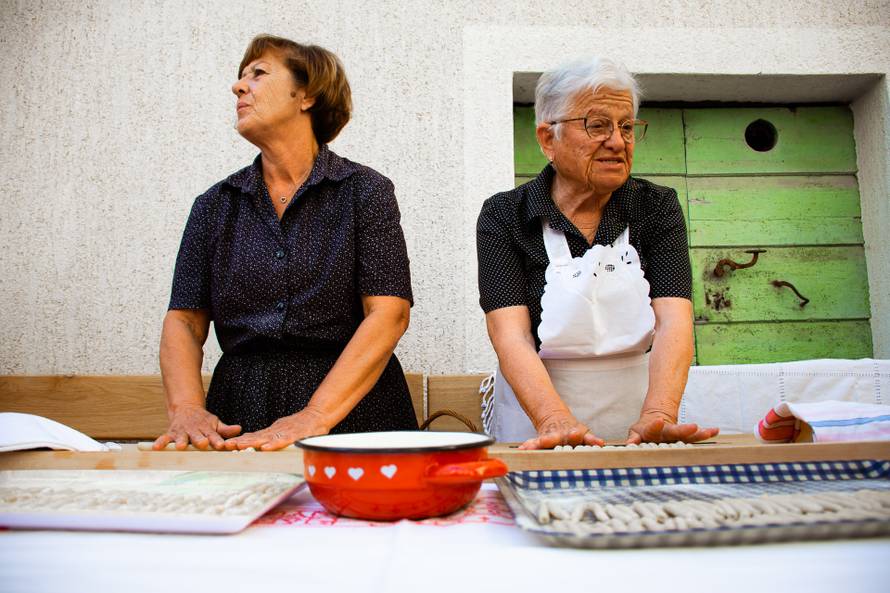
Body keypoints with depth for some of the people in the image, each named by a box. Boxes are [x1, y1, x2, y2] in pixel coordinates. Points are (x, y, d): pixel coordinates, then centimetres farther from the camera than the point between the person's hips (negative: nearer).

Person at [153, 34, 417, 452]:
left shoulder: (365, 190, 1)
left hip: (352, 411, -2)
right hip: (241, 415, 3)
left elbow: (388, 314, -9)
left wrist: (315, 416, -18)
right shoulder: (216, 205, 12)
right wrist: (186, 409, -11)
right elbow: (184, 320, 7)